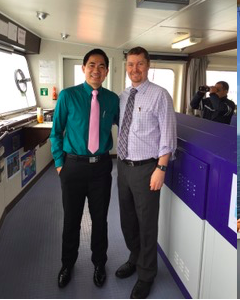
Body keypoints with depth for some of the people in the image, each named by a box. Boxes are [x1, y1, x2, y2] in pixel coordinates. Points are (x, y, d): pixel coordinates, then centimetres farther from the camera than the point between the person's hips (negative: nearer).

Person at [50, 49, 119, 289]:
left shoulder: (113, 99, 0)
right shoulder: (68, 96, -7)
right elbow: (56, 132, 0)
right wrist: (59, 163, -2)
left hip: (102, 166, 2)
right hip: (74, 166, -1)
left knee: (100, 218, 15)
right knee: (71, 219, 14)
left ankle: (99, 263, 40)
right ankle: (67, 264, 41)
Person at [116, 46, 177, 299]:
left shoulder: (160, 95, -11)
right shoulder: (122, 97, 9)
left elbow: (167, 136, -13)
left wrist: (160, 169, -17)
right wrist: (120, 162, 11)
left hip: (146, 169, -6)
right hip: (123, 166, 7)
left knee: (146, 224, 8)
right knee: (127, 220, 20)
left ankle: (146, 274, 31)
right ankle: (134, 259, 46)